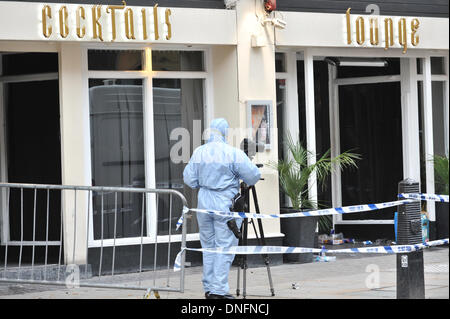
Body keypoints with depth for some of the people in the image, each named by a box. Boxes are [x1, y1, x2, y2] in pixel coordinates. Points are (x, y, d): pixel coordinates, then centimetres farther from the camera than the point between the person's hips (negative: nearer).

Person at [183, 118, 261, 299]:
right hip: (226, 204, -5)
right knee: (224, 247, -1)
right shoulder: (234, 154, -12)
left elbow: (189, 179, 6)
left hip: (204, 203, 5)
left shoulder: (198, 152, 1)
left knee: (208, 247, 13)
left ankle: (209, 288, 16)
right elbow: (253, 177, -9)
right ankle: (219, 290, -4)